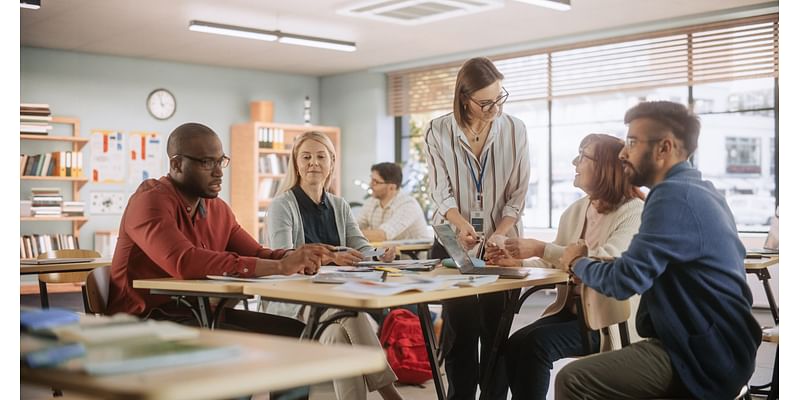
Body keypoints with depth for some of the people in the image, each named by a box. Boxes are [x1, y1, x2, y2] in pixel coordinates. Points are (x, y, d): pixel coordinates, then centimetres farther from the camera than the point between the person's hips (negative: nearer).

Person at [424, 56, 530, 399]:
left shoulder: (515, 130, -2)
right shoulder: (439, 132, -4)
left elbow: (517, 194, -2)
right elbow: (442, 192, -8)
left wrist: (498, 236, -16)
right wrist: (463, 226, -26)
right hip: (453, 242, -1)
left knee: (497, 329, 4)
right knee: (460, 327, 0)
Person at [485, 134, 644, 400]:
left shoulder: (634, 212, -8)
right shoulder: (574, 212, 13)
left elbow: (604, 262, -23)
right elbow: (554, 266, 14)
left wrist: (541, 248, -23)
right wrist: (516, 262, -4)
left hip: (608, 318, -6)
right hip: (570, 309, 6)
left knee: (536, 344, -25)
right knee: (515, 344, -19)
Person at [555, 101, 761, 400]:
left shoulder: (674, 195, -19)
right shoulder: (696, 189, 15)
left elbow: (625, 281, -22)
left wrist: (578, 263, -3)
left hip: (703, 360, -10)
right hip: (713, 349, 10)